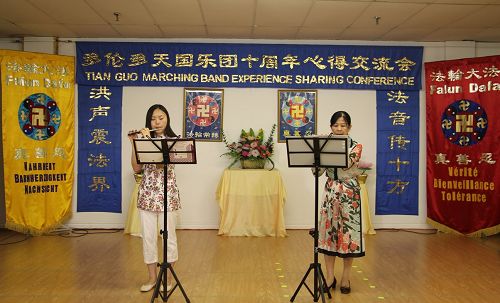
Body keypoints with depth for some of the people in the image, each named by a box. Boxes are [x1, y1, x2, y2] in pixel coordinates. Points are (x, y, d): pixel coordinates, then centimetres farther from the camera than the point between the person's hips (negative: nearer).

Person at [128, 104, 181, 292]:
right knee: (148, 236, 8)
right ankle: (152, 277, 23)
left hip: (167, 193, -4)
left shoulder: (173, 140, -3)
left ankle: (168, 278, 21)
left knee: (168, 236, 5)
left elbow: (161, 162, -19)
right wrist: (133, 143, -7)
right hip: (146, 194, 4)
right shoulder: (143, 139, 8)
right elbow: (137, 169, 0)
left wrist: (148, 140, -16)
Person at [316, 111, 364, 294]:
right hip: (330, 192, 3)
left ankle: (346, 277, 18)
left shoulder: (356, 146, -3)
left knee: (348, 233, 2)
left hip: (349, 193, -3)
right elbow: (317, 171, -3)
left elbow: (346, 164, -23)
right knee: (328, 232, 4)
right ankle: (330, 277, 17)